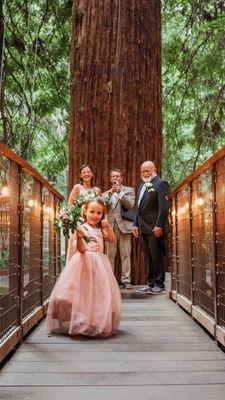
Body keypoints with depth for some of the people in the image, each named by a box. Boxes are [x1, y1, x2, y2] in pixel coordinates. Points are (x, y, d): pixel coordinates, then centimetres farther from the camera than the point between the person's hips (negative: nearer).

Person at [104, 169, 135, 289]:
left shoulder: (129, 190, 11)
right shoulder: (106, 193, 20)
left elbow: (130, 205, -4)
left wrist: (120, 192, -11)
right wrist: (109, 195, -6)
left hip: (123, 225, -2)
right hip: (110, 226, 2)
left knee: (125, 254, -4)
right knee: (110, 255, 0)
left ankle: (126, 280, -1)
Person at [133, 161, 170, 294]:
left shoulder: (161, 184, -6)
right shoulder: (143, 186, 19)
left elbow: (164, 207, -14)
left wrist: (158, 226, -19)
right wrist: (136, 224, 14)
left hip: (155, 228, -8)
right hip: (143, 228, 8)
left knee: (157, 257, -1)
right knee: (148, 258, 11)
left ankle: (159, 285, 8)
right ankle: (150, 283, 18)